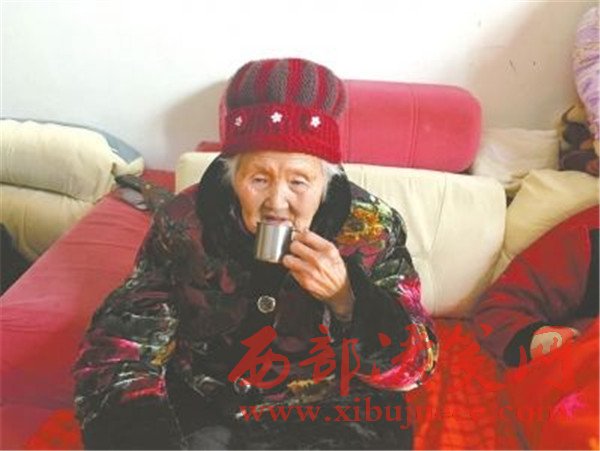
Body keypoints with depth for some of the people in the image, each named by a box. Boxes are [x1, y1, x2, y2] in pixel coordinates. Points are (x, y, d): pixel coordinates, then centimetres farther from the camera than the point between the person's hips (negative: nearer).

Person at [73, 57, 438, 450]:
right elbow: (118, 348, -7)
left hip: (334, 410, 0)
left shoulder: (371, 229, -13)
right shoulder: (185, 223, -11)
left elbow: (415, 364, -12)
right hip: (203, 404, 1)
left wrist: (346, 296, -30)